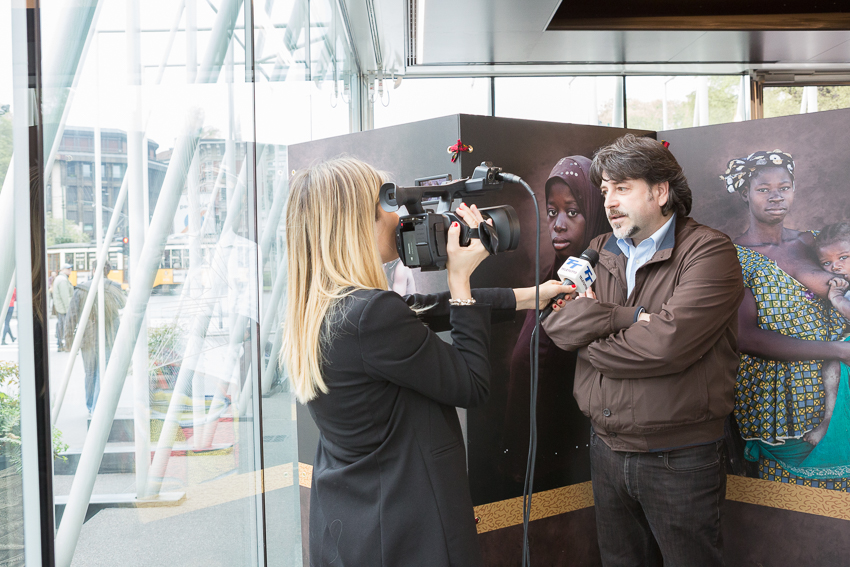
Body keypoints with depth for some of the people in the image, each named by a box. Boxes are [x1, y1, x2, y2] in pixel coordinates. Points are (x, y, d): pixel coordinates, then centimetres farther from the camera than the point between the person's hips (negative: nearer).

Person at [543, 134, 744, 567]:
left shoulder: (708, 251, -11)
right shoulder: (599, 252, 8)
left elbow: (668, 343, -24)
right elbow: (555, 321, -8)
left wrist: (589, 342, -10)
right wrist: (630, 316, -19)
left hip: (681, 461, -5)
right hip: (606, 450, 5)